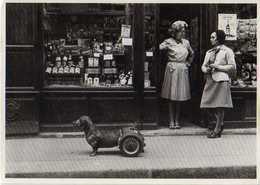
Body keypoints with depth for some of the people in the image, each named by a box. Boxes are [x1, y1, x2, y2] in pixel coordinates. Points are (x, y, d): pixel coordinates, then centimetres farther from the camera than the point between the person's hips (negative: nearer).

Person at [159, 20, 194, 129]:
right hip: (172, 70, -4)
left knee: (180, 97, 5)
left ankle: (177, 121, 13)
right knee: (171, 97, 0)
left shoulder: (186, 42, 12)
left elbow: (191, 54, 28)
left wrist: (188, 63, 16)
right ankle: (171, 121, 7)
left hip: (183, 71, 4)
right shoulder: (168, 42, -3)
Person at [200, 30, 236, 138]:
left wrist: (218, 67, -11)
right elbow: (203, 66, 21)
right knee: (208, 106, 5)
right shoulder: (209, 52, 22)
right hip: (210, 81, 7)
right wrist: (205, 69, -2)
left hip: (221, 81, -7)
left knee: (219, 106, -6)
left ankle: (217, 130, 3)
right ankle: (220, 123, 26)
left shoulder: (227, 51, 2)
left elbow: (233, 67, -4)